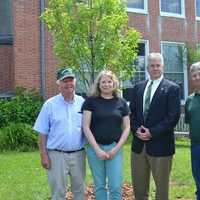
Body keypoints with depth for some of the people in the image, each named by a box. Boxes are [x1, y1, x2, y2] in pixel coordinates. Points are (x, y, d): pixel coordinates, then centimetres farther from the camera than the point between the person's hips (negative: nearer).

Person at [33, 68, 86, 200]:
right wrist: (44, 156, -6)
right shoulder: (50, 104, -3)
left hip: (78, 154, 2)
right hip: (57, 155, -2)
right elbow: (43, 133, -2)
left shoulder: (82, 103, 3)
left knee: (79, 189, 16)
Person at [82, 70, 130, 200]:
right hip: (95, 148, -1)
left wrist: (116, 148, -6)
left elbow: (126, 128, 5)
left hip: (114, 148, 1)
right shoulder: (91, 101, -1)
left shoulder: (121, 103, 5)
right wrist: (97, 149, -11)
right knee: (99, 185, 9)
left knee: (116, 187, 0)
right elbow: (86, 127, -5)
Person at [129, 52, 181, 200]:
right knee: (138, 186, 14)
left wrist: (152, 132, -16)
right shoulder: (138, 87, 11)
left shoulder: (172, 88, -5)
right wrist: (136, 129, -6)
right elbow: (132, 112, 11)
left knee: (162, 186, 9)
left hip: (160, 144, -5)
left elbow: (173, 116, -12)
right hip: (139, 144, 5)